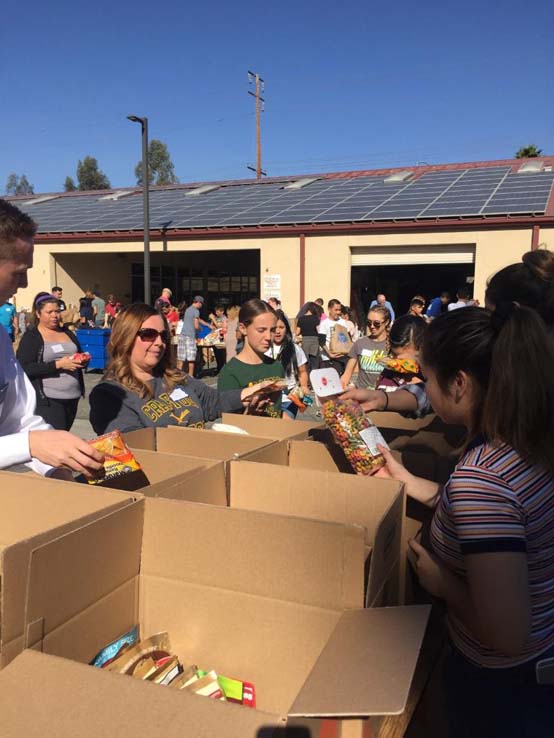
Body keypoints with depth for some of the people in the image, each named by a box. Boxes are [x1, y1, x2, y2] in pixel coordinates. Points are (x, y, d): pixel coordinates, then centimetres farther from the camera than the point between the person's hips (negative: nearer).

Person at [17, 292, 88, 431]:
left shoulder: (68, 333, 15)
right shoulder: (31, 337, -3)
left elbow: (80, 356, 26)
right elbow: (24, 368, -13)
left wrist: (83, 361, 1)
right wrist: (58, 365, -20)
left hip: (72, 397, 6)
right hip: (48, 400, -6)